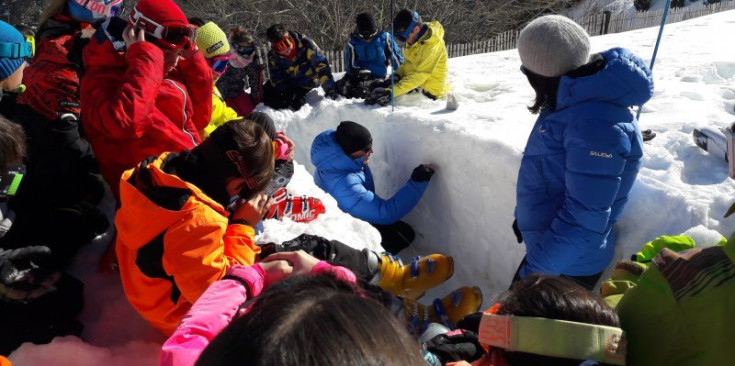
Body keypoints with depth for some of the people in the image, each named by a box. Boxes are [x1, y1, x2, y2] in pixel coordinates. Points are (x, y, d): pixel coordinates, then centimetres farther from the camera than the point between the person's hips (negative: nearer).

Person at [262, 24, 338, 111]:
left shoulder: (306, 44, -29)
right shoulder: (273, 56, -16)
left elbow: (322, 65, -31)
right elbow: (277, 79, -10)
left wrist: (330, 90, -39)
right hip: (288, 83, 5)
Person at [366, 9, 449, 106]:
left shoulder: (432, 44, -23)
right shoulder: (414, 39, 4)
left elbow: (419, 75, -30)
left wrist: (392, 91, -38)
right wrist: (396, 75, -4)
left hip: (428, 92, -9)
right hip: (415, 84, 9)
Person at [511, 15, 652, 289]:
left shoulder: (594, 123, -31)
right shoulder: (575, 101, 0)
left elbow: (584, 219, -31)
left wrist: (535, 271, -24)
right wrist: (524, 216, 21)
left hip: (569, 265, -9)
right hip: (550, 245, 9)